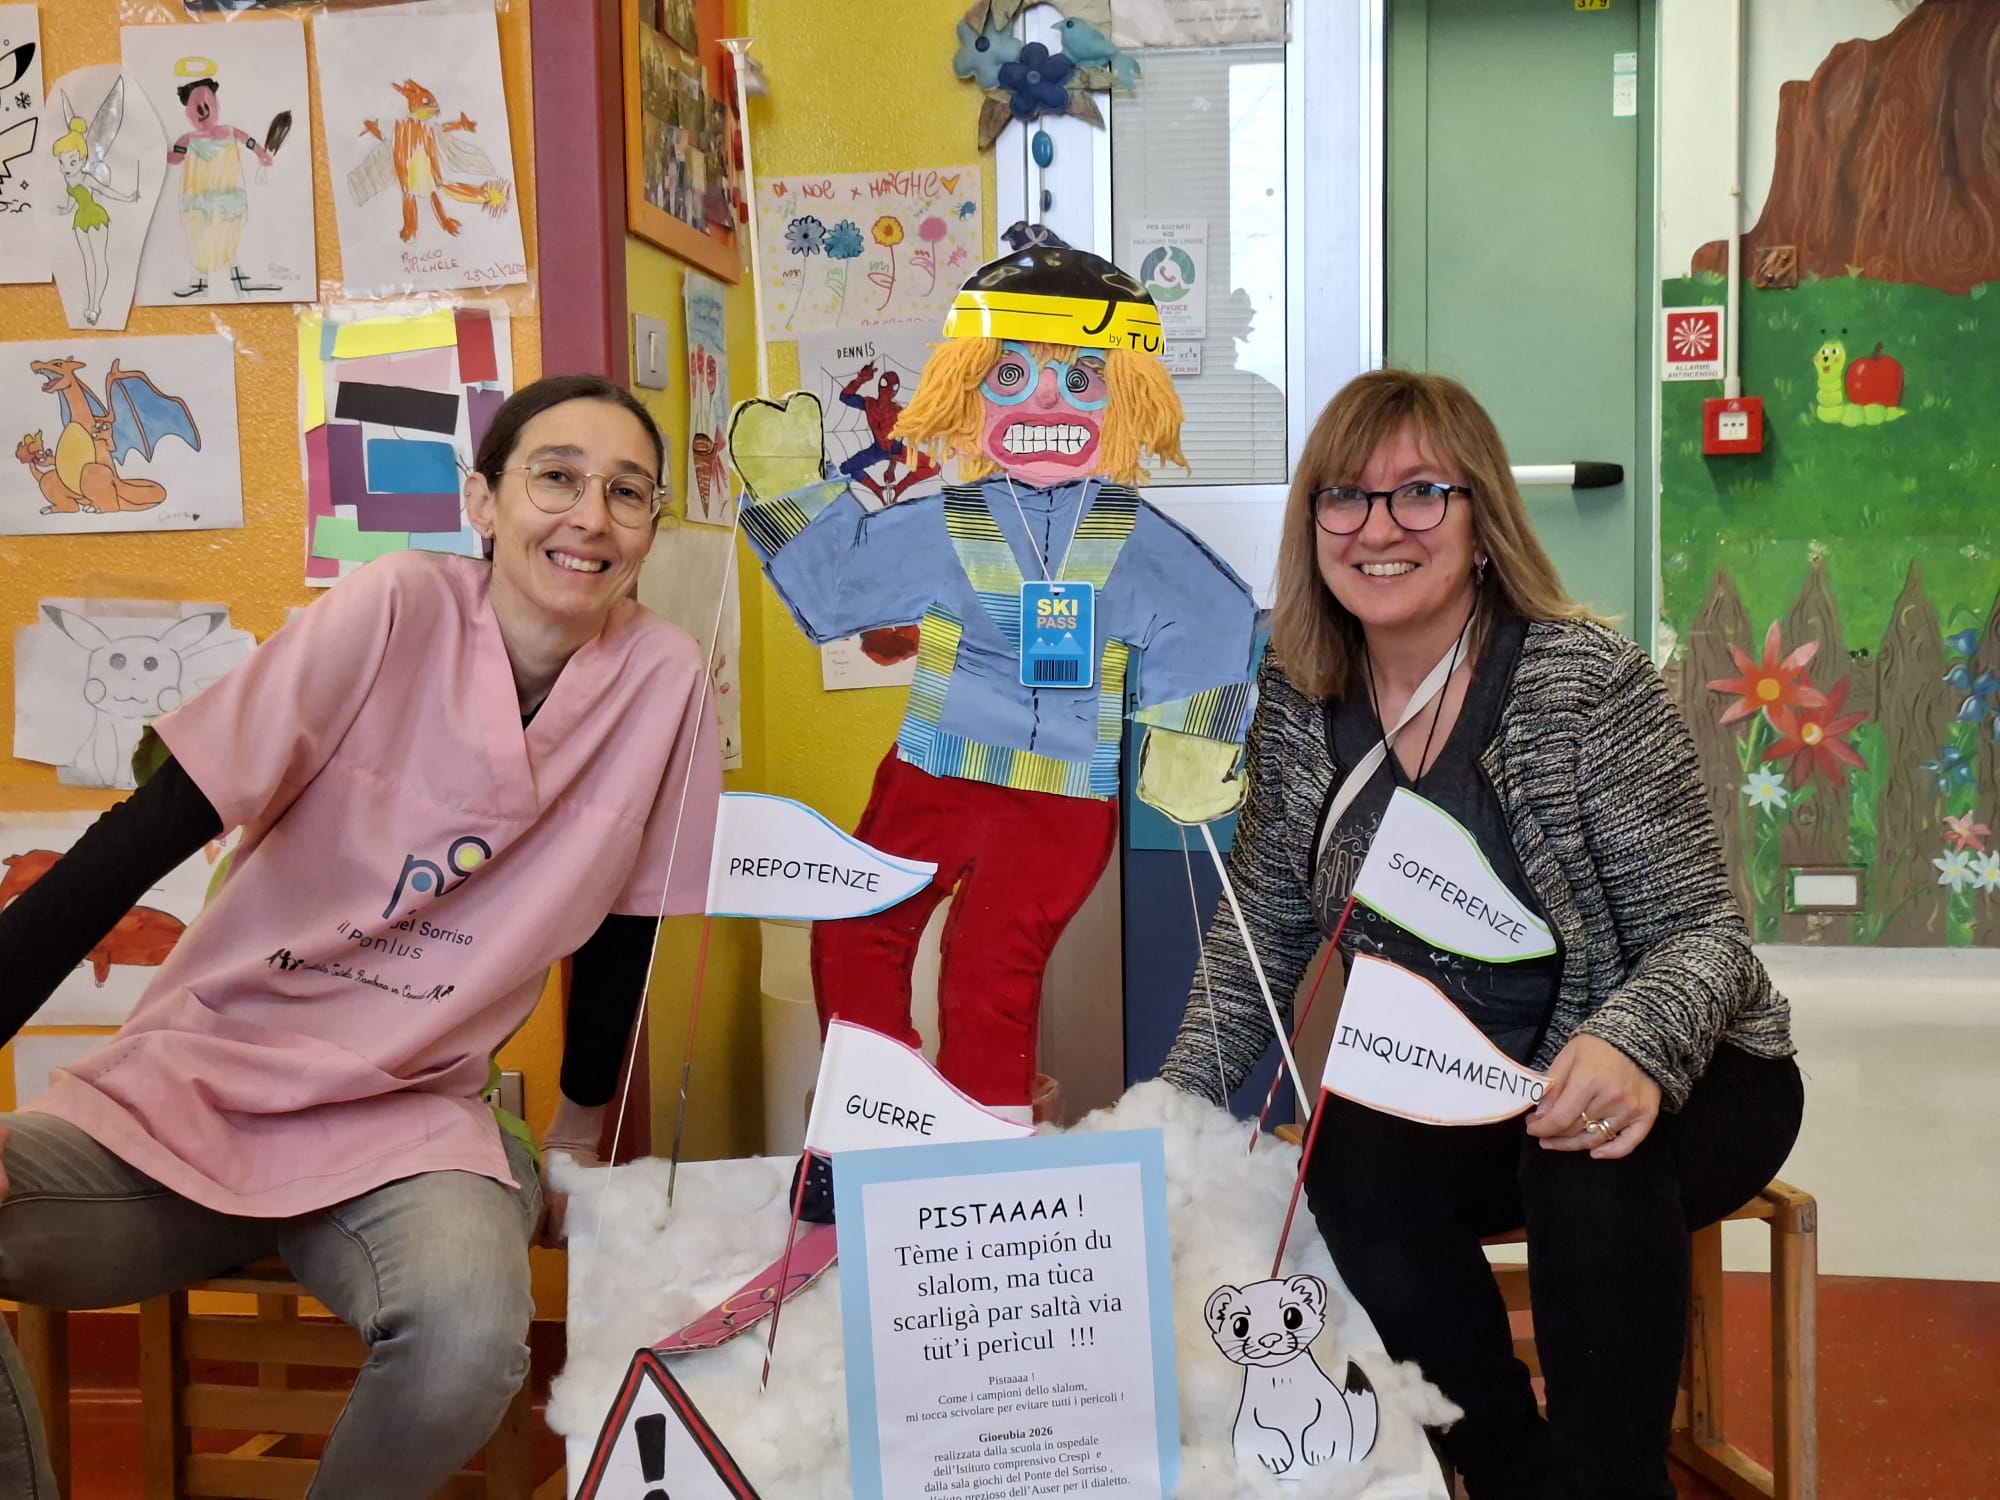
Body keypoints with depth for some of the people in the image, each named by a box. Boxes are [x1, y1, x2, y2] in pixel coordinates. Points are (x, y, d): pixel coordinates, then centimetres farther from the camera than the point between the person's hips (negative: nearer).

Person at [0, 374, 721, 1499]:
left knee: (469, 1334, -31)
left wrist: (580, 1132, 18)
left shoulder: (664, 678, -5)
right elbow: (144, 837, -13)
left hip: (408, 1126, 1)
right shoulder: (400, 611, -11)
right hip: (190, 1086, 0)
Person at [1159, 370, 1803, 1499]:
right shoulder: (1299, 704, -4)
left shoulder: (1588, 683, -17)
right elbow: (1261, 937, 6)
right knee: (1351, 1168, -28)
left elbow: (1702, 930, -16)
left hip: (1673, 1083, -3)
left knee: (1588, 1166, -35)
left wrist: (1631, 1049, -38)